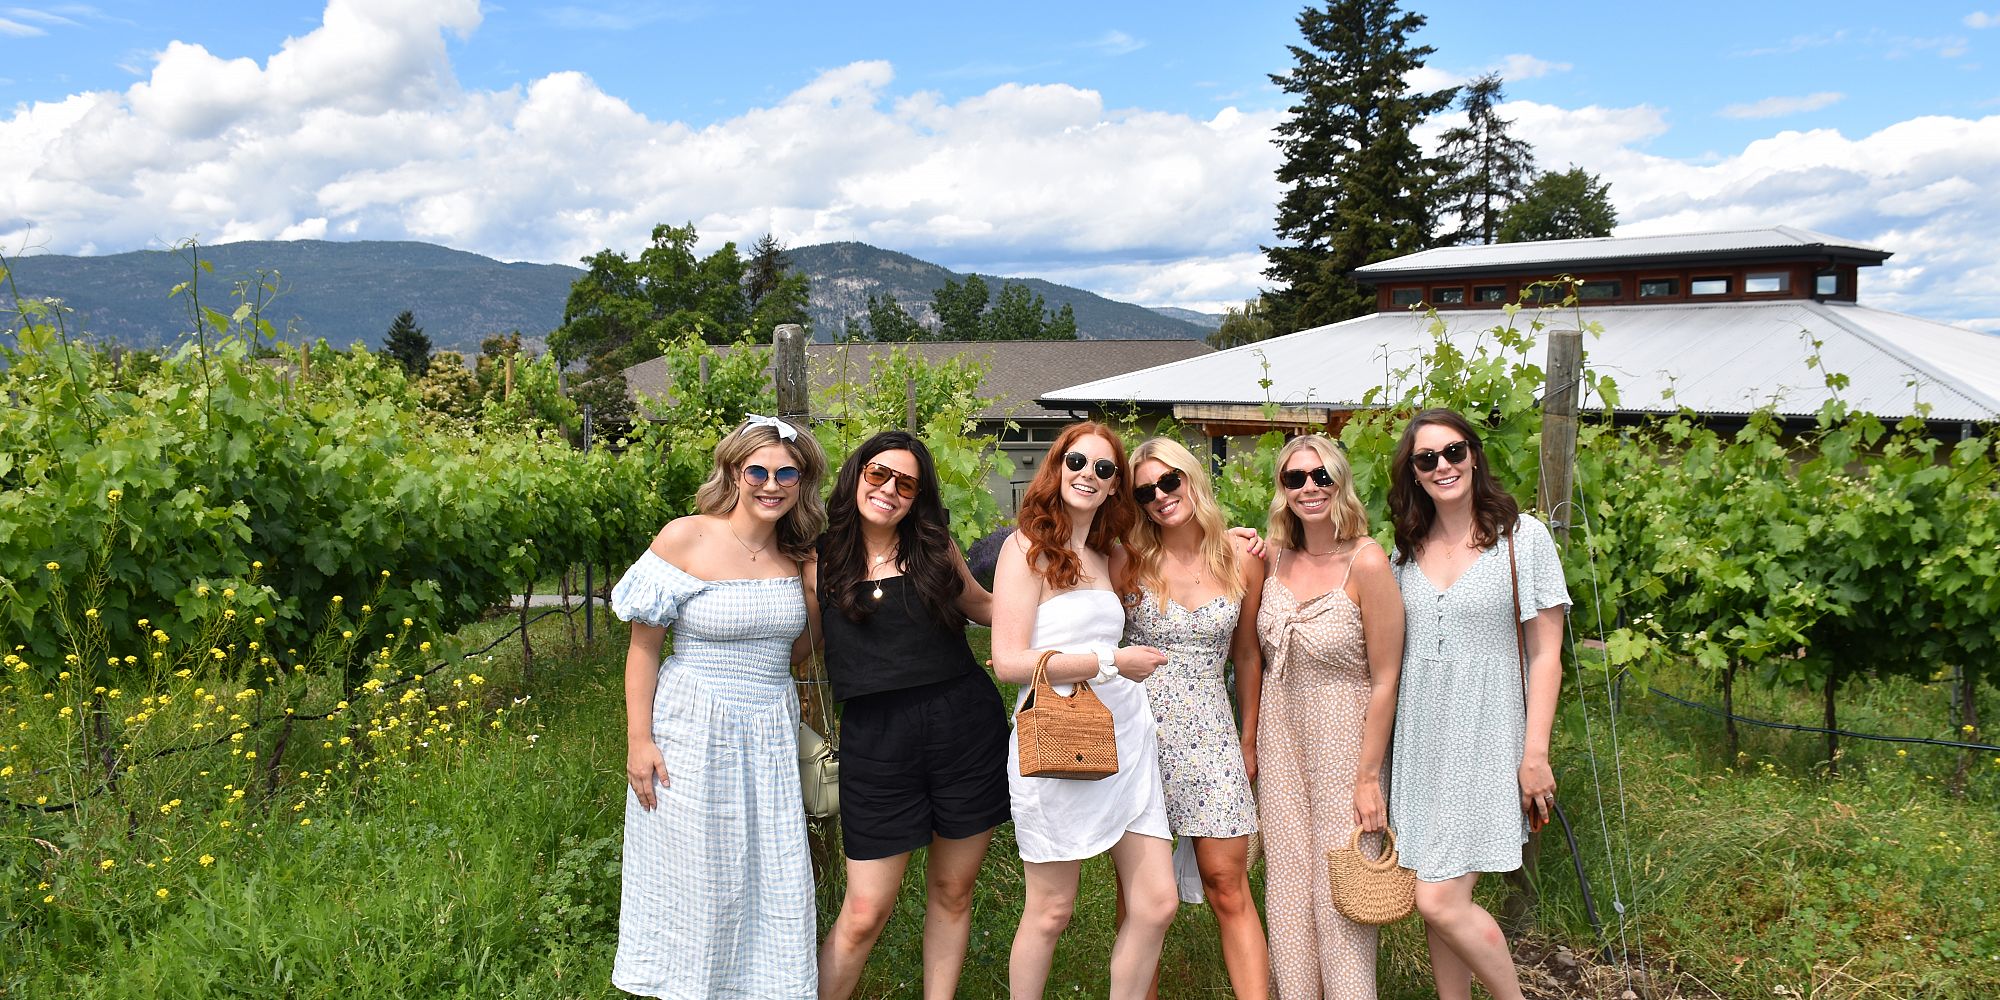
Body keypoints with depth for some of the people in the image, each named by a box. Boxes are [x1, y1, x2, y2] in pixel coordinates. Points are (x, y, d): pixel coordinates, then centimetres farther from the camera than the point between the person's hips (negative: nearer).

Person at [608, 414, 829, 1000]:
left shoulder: (798, 556, 4)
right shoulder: (685, 538, -11)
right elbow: (643, 643, -7)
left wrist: (820, 599, -4)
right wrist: (638, 740, -10)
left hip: (771, 734, 5)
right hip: (694, 732, -4)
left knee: (773, 885, 9)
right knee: (695, 887, 7)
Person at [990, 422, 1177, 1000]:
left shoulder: (1104, 556, 15)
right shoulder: (1028, 547, -6)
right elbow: (1009, 661, -14)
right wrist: (1111, 662, -12)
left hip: (1126, 739, 7)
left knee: (1157, 904, 4)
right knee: (1051, 913, 5)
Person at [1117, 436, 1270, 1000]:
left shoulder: (1242, 561, 2)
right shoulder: (1129, 561, -2)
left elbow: (1245, 656, 11)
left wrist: (1249, 740, 14)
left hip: (1209, 732, 1)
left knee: (1228, 888, 1)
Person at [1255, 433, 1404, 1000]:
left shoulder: (1366, 562, -16)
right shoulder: (1274, 556, 1)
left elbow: (1385, 680, -13)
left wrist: (1369, 776, -13)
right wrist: (1252, 743, 8)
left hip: (1344, 741, -5)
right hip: (1281, 740, 5)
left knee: (1341, 892, 2)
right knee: (1288, 886, 12)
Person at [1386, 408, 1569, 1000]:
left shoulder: (1522, 537, -4)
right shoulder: (1408, 550, 9)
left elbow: (1546, 654, -5)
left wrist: (1535, 753, -10)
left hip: (1484, 743, -5)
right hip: (1421, 742, 5)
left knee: (1440, 902, -9)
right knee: (1436, 899, 8)